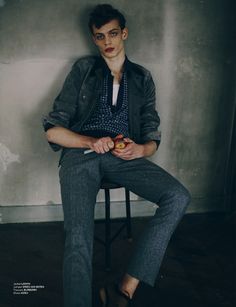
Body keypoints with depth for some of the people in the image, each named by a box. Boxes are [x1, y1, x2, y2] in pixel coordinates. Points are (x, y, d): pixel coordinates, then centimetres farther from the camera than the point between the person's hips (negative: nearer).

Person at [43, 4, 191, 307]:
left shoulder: (142, 78, 20)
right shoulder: (84, 69, 14)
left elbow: (152, 137, 15)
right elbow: (53, 130, 7)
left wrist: (140, 149, -10)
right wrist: (91, 142, -11)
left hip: (124, 155, 3)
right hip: (80, 153, -2)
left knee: (178, 197, -24)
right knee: (78, 239, -27)